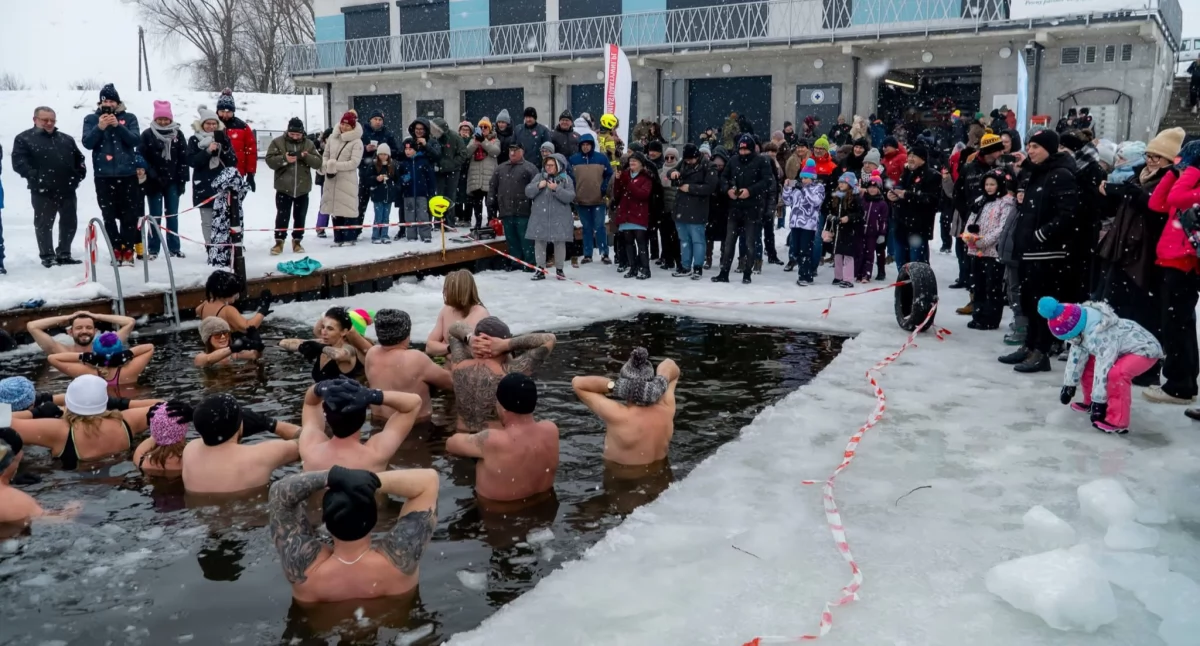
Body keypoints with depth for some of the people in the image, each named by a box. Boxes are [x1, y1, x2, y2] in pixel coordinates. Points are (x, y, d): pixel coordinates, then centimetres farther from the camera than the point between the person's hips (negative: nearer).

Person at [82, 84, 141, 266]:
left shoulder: (129, 118, 7)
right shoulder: (91, 119, 8)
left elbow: (136, 140, -6)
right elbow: (87, 143, -3)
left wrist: (118, 125, -18)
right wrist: (100, 127, -18)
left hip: (127, 174, -1)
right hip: (103, 176, 1)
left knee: (129, 215, -1)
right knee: (109, 216, 2)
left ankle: (127, 251, 4)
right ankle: (116, 250, 9)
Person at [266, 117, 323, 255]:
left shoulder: (309, 144, 4)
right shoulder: (277, 142, -1)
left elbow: (318, 163, -1)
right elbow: (270, 160, -7)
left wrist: (306, 156, -19)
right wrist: (284, 159, -24)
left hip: (302, 188, 2)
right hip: (284, 188, -2)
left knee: (300, 217, 9)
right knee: (282, 216, 1)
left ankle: (297, 242, 21)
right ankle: (279, 242, 9)